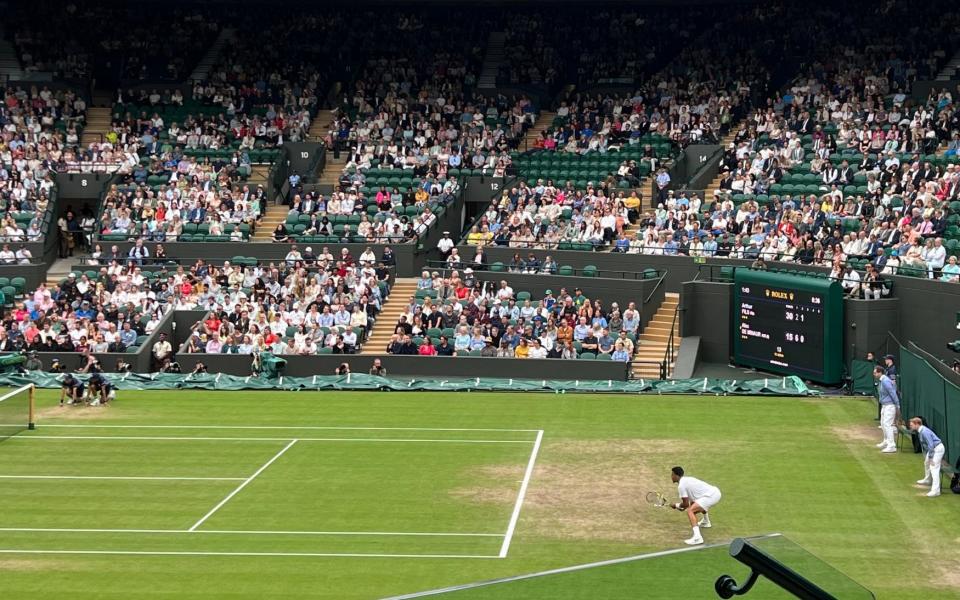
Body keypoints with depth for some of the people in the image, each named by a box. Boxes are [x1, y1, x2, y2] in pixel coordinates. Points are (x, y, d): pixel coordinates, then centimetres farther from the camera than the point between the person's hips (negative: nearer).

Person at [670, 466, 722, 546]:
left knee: (690, 511, -17)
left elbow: (686, 504, -8)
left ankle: (697, 537, -30)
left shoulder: (681, 486, -9)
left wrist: (677, 505, 11)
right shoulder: (687, 479, 19)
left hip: (711, 496, -10)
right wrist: (682, 505, 18)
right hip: (716, 491, 10)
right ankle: (706, 522, 66)